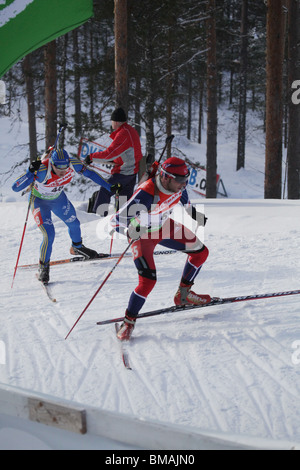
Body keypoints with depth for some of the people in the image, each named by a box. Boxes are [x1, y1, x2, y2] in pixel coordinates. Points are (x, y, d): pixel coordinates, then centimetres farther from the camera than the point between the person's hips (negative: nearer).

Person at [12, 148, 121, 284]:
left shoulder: (73, 164, -29)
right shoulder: (42, 170, -41)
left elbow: (89, 173, -9)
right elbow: (16, 187, -43)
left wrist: (108, 187, -6)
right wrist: (31, 172, -57)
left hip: (58, 198, 5)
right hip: (40, 202, -5)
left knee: (74, 224, 17)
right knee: (49, 235, -15)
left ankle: (77, 248, 50)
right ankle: (43, 266, 10)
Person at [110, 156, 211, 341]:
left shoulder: (178, 184, -20)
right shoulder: (145, 194, -40)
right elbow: (116, 220, -39)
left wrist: (197, 216, 9)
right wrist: (130, 231, -57)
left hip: (164, 226, 7)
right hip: (144, 234, -7)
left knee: (201, 252, 9)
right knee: (148, 281, -19)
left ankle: (183, 295, 28)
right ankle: (128, 322, 3)